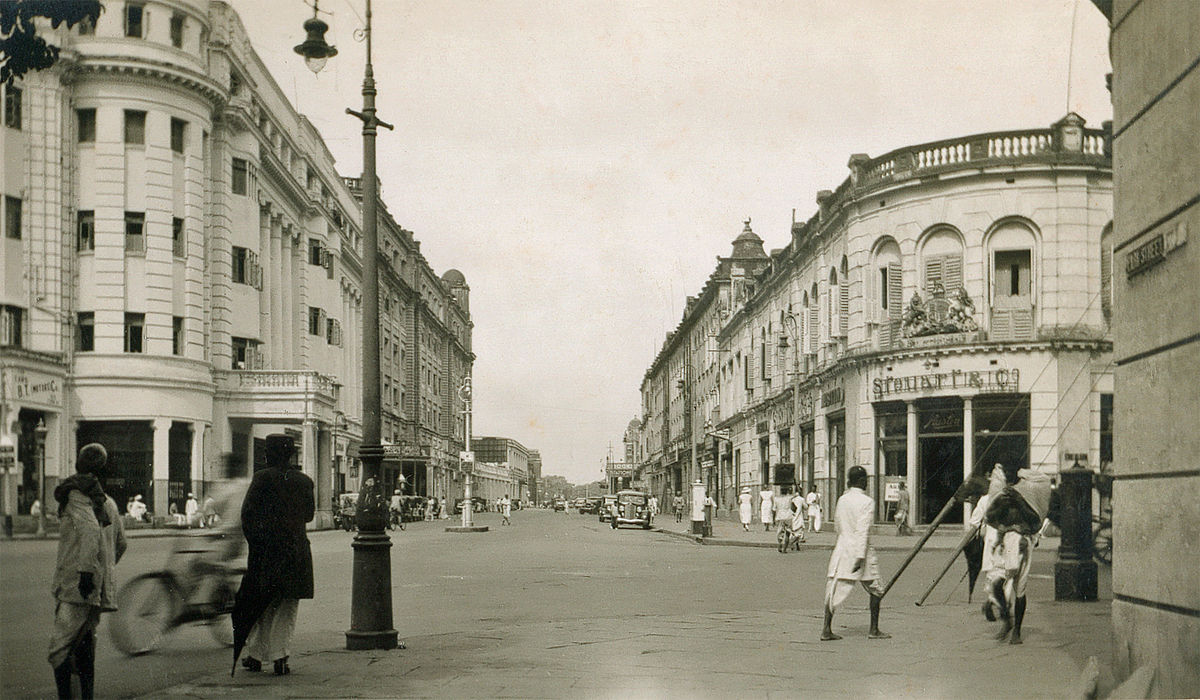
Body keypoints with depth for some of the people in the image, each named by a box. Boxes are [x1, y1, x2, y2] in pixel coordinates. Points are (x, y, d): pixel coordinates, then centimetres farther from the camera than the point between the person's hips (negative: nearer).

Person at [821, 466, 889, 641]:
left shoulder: (842, 499, 6)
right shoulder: (867, 501, -11)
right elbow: (863, 531, -17)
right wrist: (860, 557, -20)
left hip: (842, 547, 5)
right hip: (860, 549, -5)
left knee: (834, 590, 2)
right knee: (875, 591, 12)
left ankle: (826, 629, -6)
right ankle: (874, 630, 14)